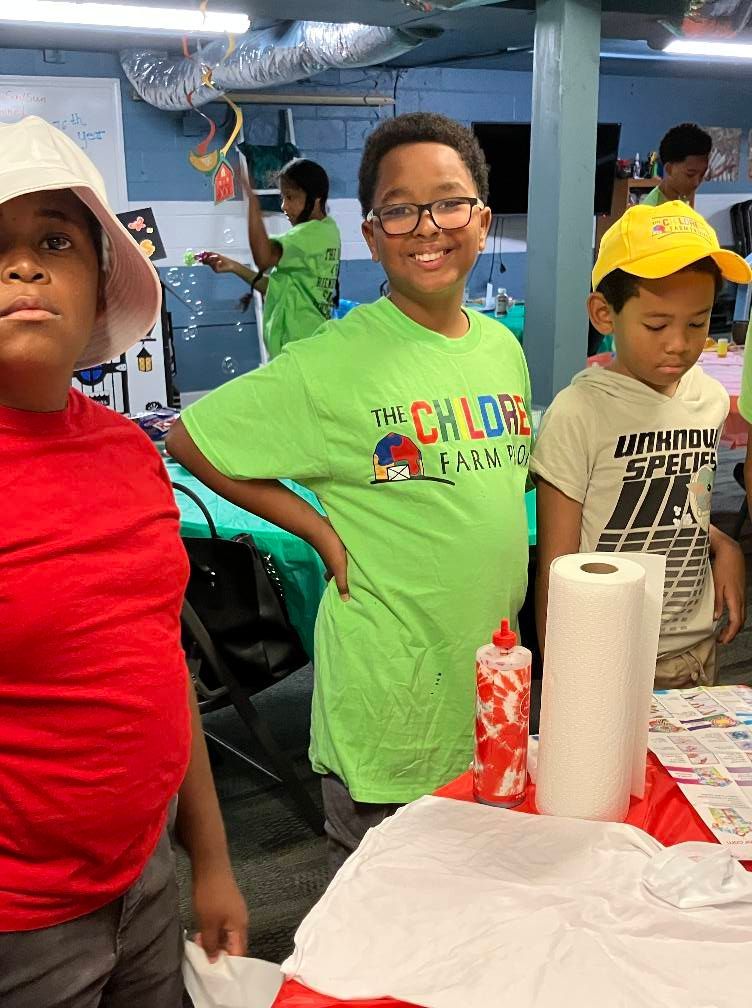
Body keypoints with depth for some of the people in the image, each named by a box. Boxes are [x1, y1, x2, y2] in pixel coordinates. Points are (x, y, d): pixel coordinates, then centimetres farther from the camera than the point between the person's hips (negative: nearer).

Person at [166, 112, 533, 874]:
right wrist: (320, 529, -14)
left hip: (491, 680, 6)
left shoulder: (503, 347, 3)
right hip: (388, 701, -6)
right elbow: (188, 439, -12)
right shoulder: (334, 362, -17)